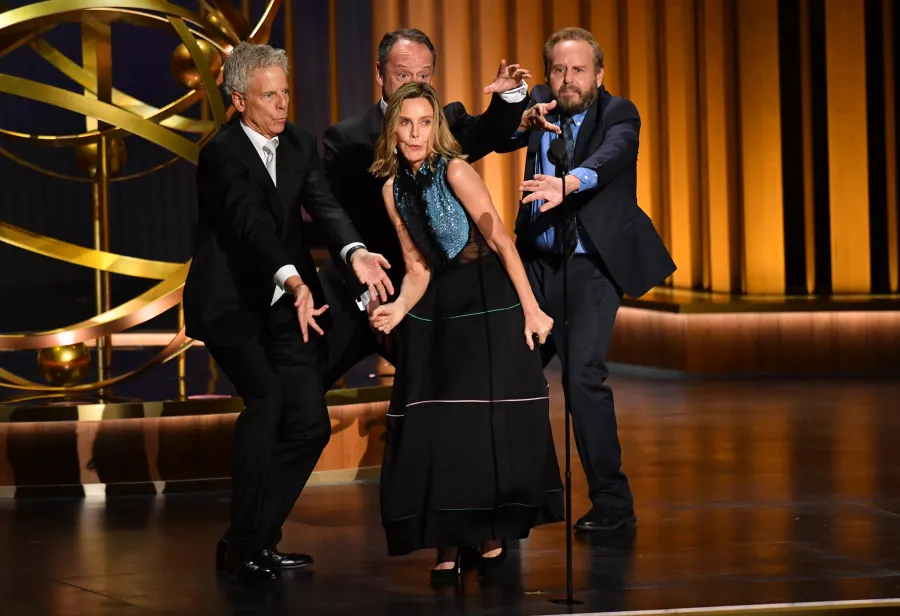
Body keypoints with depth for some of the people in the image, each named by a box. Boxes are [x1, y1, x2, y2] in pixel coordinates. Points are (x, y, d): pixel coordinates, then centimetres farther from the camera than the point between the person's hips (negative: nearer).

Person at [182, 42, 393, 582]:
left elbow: (323, 204, -9)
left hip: (286, 306, 7)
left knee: (310, 422, 2)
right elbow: (253, 224, -30)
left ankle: (257, 540, 14)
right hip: (231, 305, -7)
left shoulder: (300, 144, 5)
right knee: (266, 396, -25)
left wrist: (356, 252, -30)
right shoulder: (222, 154, -16)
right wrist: (295, 282, -45)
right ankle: (244, 543, -17)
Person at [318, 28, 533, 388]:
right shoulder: (346, 139, -5)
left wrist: (511, 93, -36)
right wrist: (368, 296, -14)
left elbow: (492, 133, -16)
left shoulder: (449, 124, 4)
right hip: (353, 301, -2)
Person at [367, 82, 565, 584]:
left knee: (489, 423, -4)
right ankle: (446, 547, 4)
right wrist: (399, 309, -11)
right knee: (434, 427, -1)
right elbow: (418, 268, 8)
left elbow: (501, 241, -12)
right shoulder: (393, 190, 5)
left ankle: (493, 538, 9)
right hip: (437, 309, 5)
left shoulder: (455, 172, -12)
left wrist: (531, 310, -13)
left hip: (489, 302, -5)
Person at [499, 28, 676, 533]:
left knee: (584, 375, -17)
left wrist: (567, 183, -47)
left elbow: (610, 156, -27)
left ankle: (613, 502, -7)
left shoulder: (619, 114, -6)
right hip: (536, 264, 5)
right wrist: (525, 122, -30)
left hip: (592, 267, -5)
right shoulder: (542, 106, 8)